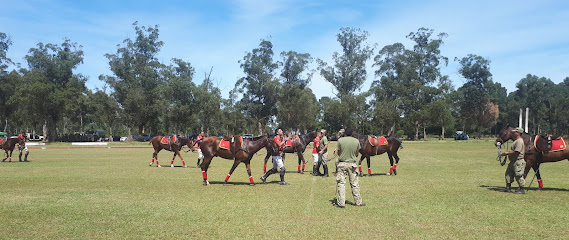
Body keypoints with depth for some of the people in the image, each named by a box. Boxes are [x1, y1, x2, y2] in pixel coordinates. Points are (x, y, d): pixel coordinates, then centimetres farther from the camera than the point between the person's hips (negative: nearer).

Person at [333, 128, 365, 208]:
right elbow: (356, 154, 4)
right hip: (352, 164, 2)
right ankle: (358, 202, 19)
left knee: (341, 183, 3)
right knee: (354, 183, 11)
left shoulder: (340, 140, -7)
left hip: (342, 163, -1)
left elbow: (338, 153, -1)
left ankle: (341, 203, 2)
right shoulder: (356, 141, -2)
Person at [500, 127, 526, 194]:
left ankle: (522, 189, 6)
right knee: (508, 174, 13)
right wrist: (508, 153, 12)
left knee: (518, 176, -4)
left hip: (518, 162, -11)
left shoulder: (519, 141, -18)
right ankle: (508, 188, 20)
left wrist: (508, 153, -17)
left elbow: (516, 152, -25)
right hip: (513, 161, 11)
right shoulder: (516, 141, 15)